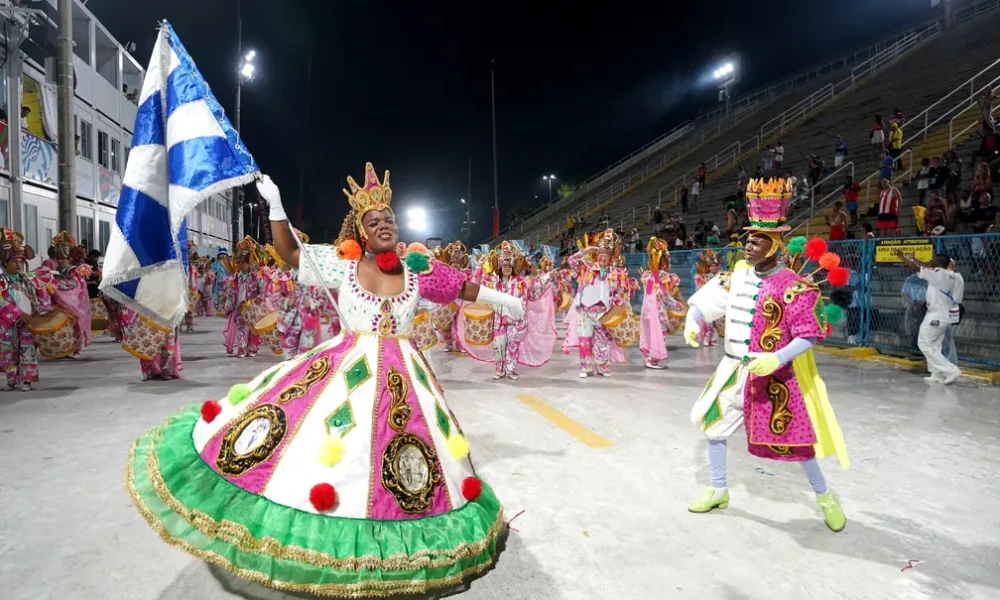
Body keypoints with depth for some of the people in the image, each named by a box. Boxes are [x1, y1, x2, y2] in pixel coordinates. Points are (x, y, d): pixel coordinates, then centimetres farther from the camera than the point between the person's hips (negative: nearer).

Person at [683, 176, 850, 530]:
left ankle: (825, 497, 32)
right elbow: (705, 300, 9)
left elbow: (810, 335, -18)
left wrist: (778, 359, -31)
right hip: (735, 369, 6)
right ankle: (718, 491, 32)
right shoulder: (738, 275, 3)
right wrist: (692, 322, -9)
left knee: (793, 437, 4)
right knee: (713, 423, 12)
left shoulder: (792, 286, -16)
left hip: (775, 375, -6)